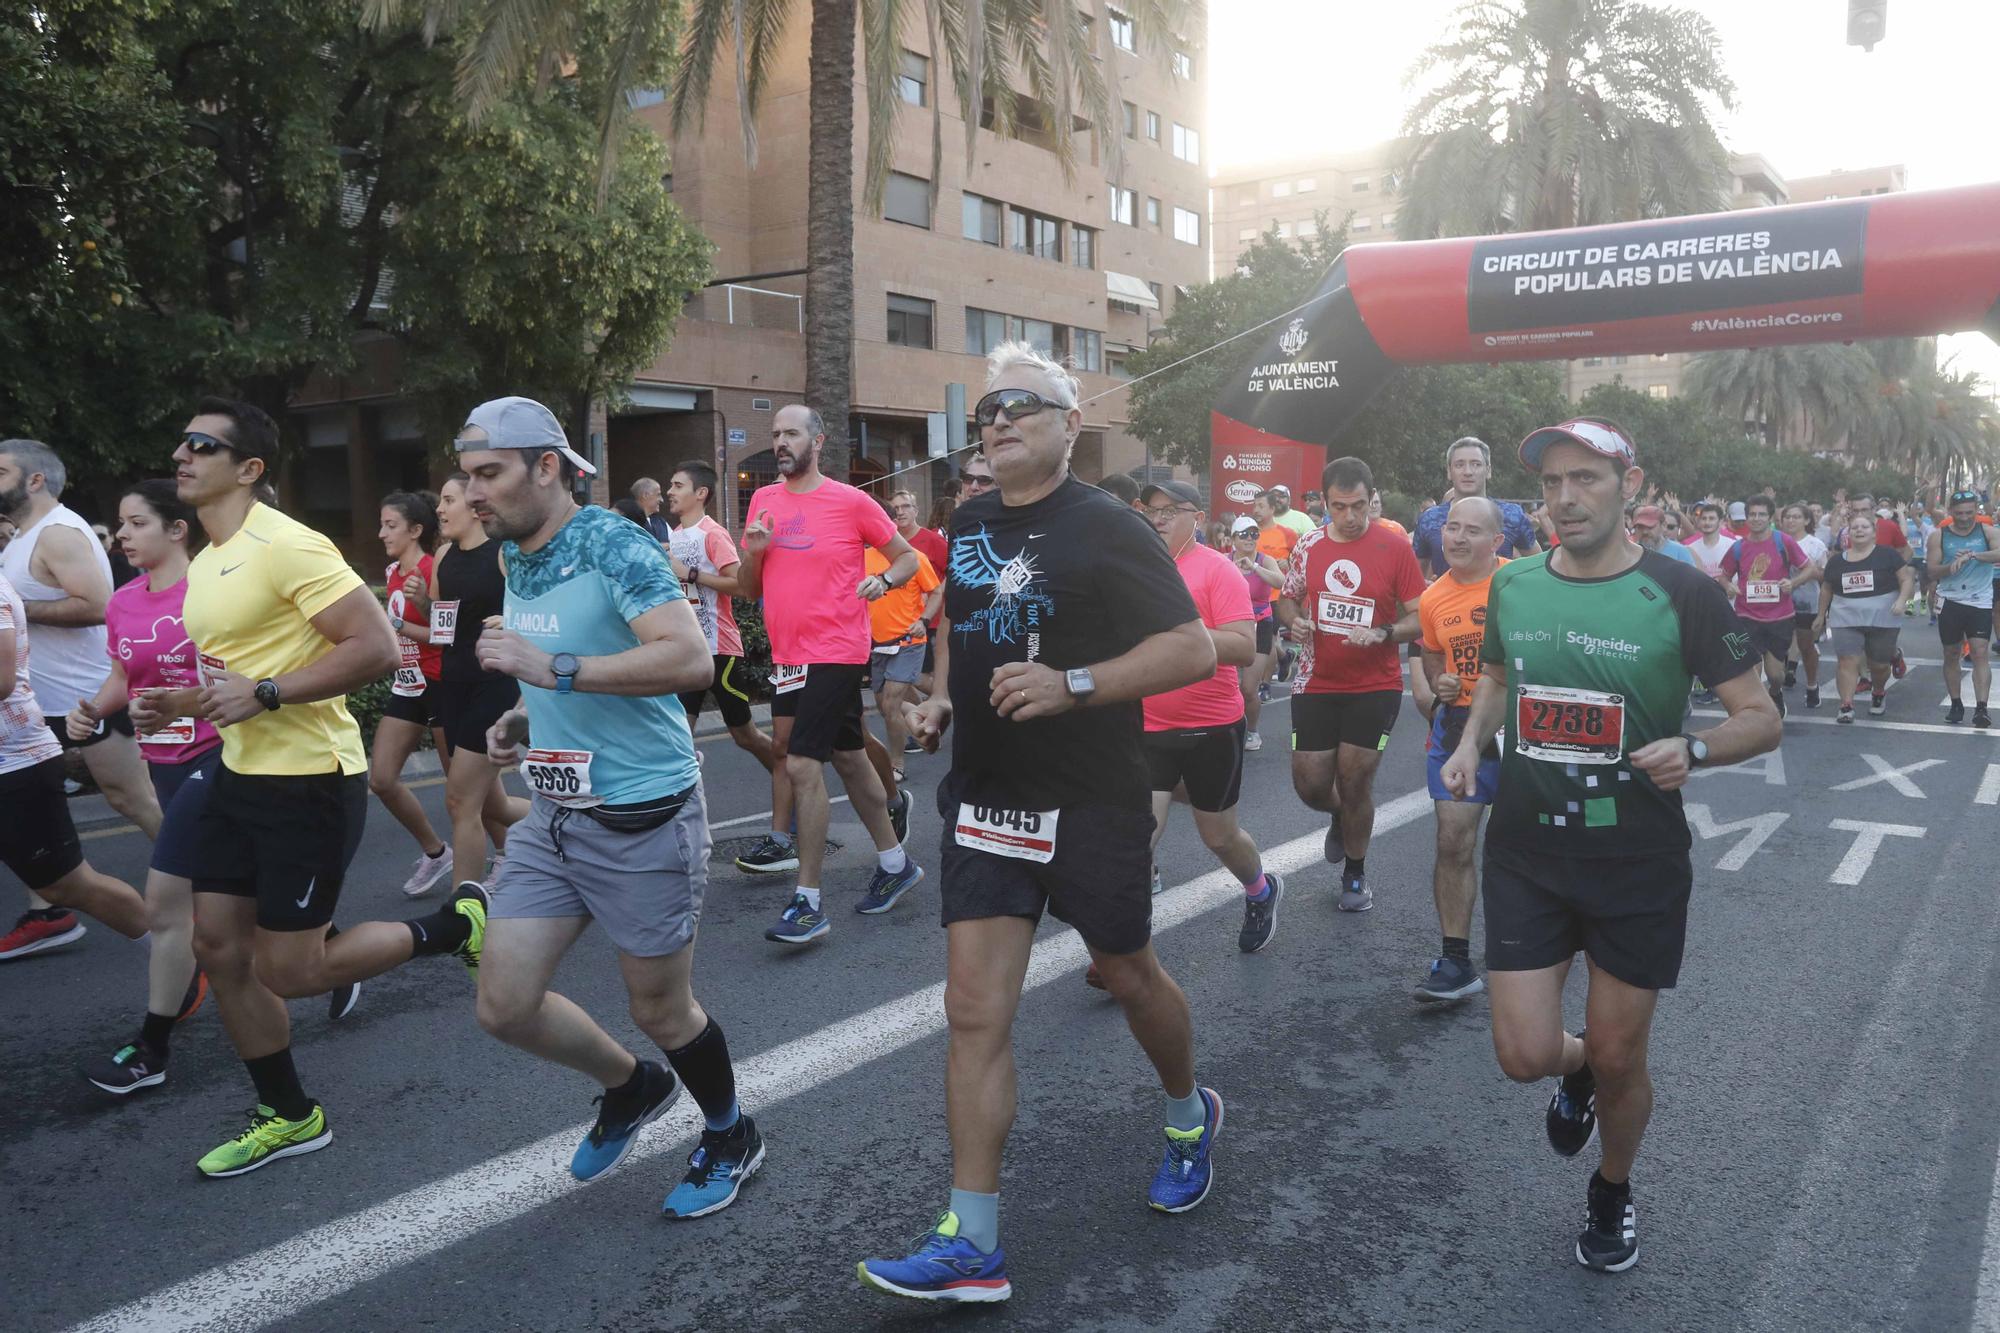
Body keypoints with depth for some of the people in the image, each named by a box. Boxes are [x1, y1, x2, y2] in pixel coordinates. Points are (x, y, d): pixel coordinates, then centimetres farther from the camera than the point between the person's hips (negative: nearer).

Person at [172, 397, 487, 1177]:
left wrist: (263, 694, -24)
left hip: (308, 780, -9)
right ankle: (288, 1116, 26)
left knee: (287, 971, -3)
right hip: (240, 775, 9)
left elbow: (377, 648, -25)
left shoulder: (285, 546, -17)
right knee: (217, 945, 10)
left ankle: (456, 925, 16)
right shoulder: (203, 564, 13)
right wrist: (183, 702, 10)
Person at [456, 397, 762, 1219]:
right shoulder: (514, 560, 9)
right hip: (553, 815, 8)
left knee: (660, 1009, 8)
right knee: (505, 1005, 6)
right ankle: (633, 1087, 35)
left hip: (642, 818, -8)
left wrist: (552, 669, -31)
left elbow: (691, 659, -31)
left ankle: (730, 1138, 36)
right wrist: (519, 721, 5)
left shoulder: (612, 545, -17)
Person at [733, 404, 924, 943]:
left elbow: (906, 556, 2)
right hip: (787, 652, 7)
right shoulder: (764, 501, 9)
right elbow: (748, 590, 13)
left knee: (802, 764, -13)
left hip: (835, 652, -6)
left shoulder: (850, 502, -6)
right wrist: (753, 552, -7)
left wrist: (883, 580, -18)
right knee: (848, 757, 16)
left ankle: (808, 901, -5)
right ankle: (895, 863, 32)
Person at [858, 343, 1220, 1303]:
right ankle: (971, 1244, 6)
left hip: (1094, 802, -4)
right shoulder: (966, 526, 8)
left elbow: (1194, 650, -15)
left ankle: (1189, 1116, 46)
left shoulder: (1106, 529, -10)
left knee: (1127, 975, 15)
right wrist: (939, 698, 6)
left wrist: (1073, 685, -27)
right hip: (984, 797, 5)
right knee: (974, 1011, -1)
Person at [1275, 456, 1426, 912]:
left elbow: (1420, 618, -7)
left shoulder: (1395, 548, -9)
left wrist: (1383, 634, -25)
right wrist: (1295, 620, -7)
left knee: (1354, 783, 1)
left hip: (1375, 687, -3)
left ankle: (1355, 874, 25)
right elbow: (1287, 598, 15)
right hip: (1317, 683, 3)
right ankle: (1340, 818, 42)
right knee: (1310, 785, 5)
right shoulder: (1309, 547, 1)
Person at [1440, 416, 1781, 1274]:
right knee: (1526, 1056, -2)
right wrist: (1473, 738, 0)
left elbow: (1762, 718, -6)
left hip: (1639, 863, -2)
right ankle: (1576, 1073, 38)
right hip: (1525, 856, 2)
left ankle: (1613, 1193, 41)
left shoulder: (1681, 594, -11)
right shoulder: (1512, 586, 0)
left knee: (1618, 1060, 9)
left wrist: (1692, 749, -26)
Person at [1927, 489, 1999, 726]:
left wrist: (1972, 555, -29)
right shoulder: (1939, 536, 2)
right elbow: (1932, 570, -1)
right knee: (1951, 655, 8)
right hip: (1950, 602, 2)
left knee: (1980, 653, -10)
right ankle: (1956, 705, 20)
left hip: (1980, 602, -1)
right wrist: (1953, 565, -20)